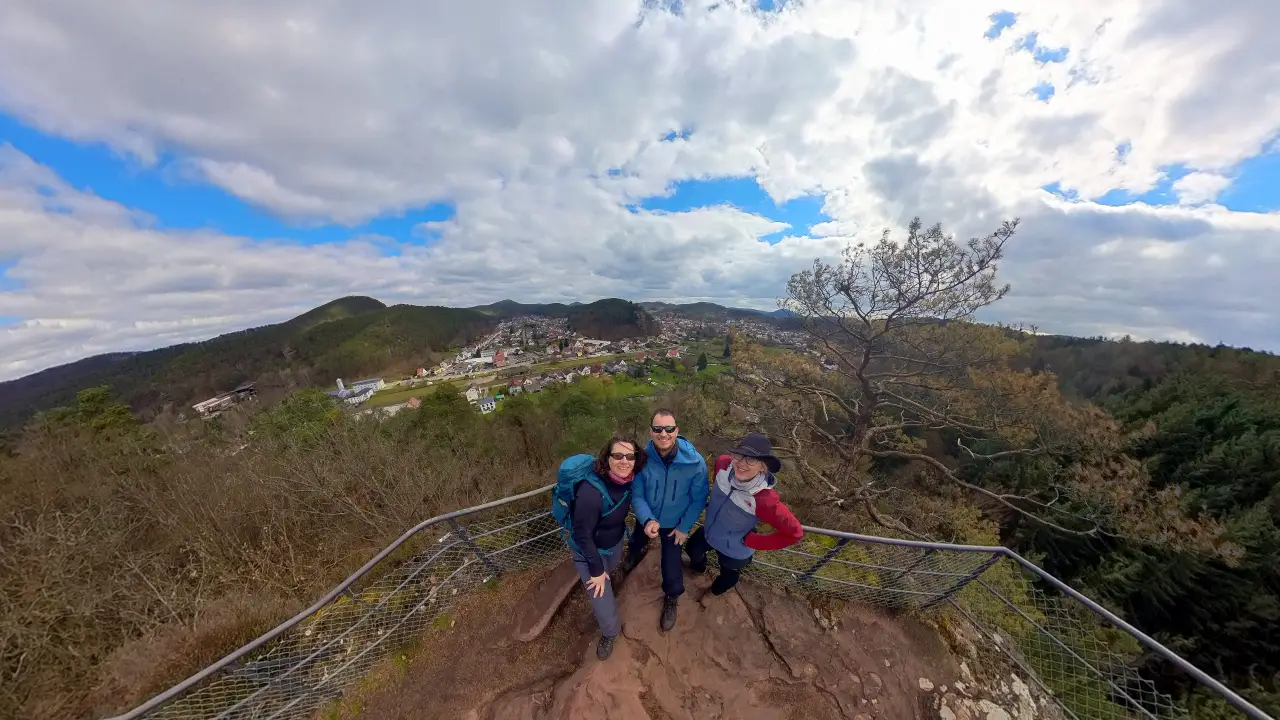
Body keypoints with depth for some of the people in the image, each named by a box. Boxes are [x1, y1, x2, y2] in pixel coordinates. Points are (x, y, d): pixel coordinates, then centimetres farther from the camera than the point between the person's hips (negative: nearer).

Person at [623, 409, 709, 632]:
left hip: (674, 523, -2)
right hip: (646, 518, 2)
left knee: (671, 567, 8)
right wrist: (647, 520, -36)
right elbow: (636, 495, -20)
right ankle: (639, 550, 71)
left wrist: (684, 527, -11)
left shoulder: (695, 462, -33)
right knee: (636, 544, 30)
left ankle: (671, 599, 45)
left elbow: (698, 499, -17)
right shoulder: (643, 458, -32)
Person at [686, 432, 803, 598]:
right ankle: (698, 565, 70)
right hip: (708, 531, 4)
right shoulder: (724, 464, -30)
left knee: (721, 584, 30)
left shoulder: (765, 499, -41)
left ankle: (717, 590, 67)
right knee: (692, 549, 34)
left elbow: (794, 532, -28)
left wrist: (750, 541, -22)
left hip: (734, 550, -3)